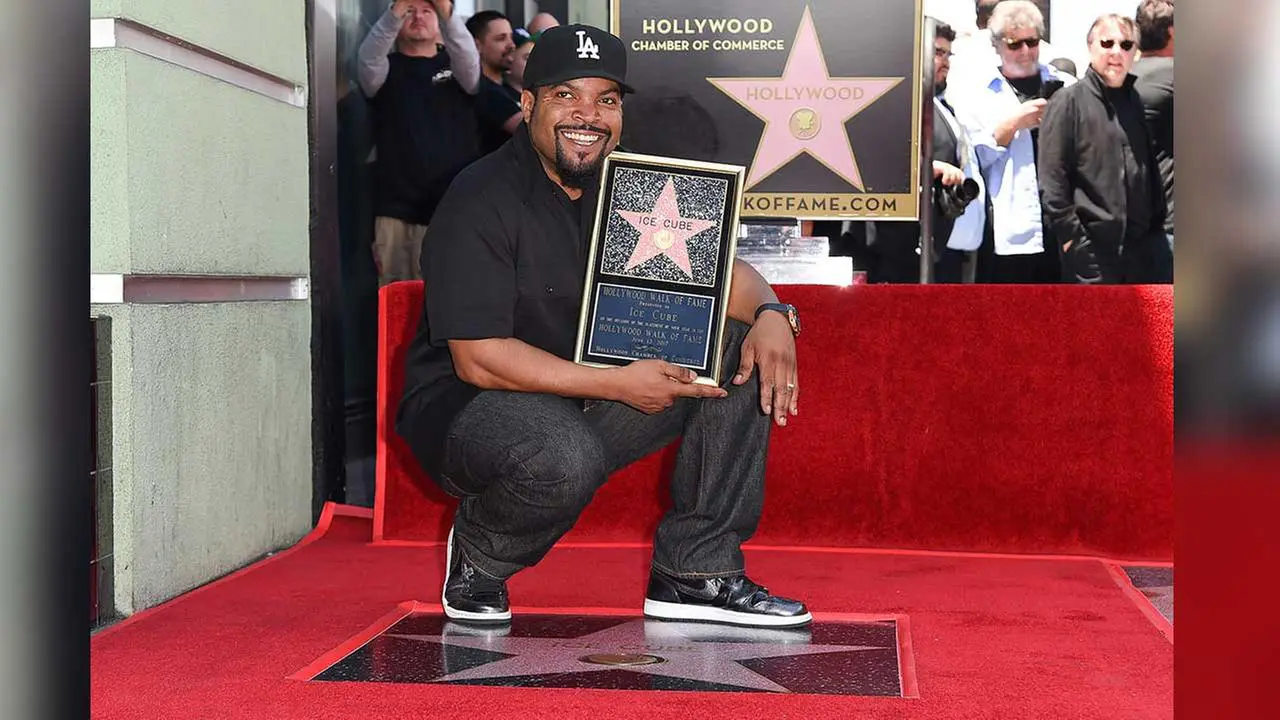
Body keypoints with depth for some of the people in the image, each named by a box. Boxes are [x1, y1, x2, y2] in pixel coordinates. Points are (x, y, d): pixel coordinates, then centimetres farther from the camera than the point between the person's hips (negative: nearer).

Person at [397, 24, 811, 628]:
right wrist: (620, 384, -25)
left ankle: (694, 575, -6)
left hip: (594, 405, 7)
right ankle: (477, 556, -3)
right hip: (468, 407, -7)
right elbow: (479, 359, -23)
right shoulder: (479, 203, -16)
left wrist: (770, 315, -16)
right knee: (565, 460, -40)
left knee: (746, 355, -7)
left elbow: (716, 269, 9)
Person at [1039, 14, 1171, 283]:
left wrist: (1157, 224, 12)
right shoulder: (1069, 102, -5)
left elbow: (1154, 169, 19)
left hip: (1144, 244, 6)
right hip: (1091, 248, -5)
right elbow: (1052, 178, -10)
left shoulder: (1138, 101, 14)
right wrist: (1070, 234, -13)